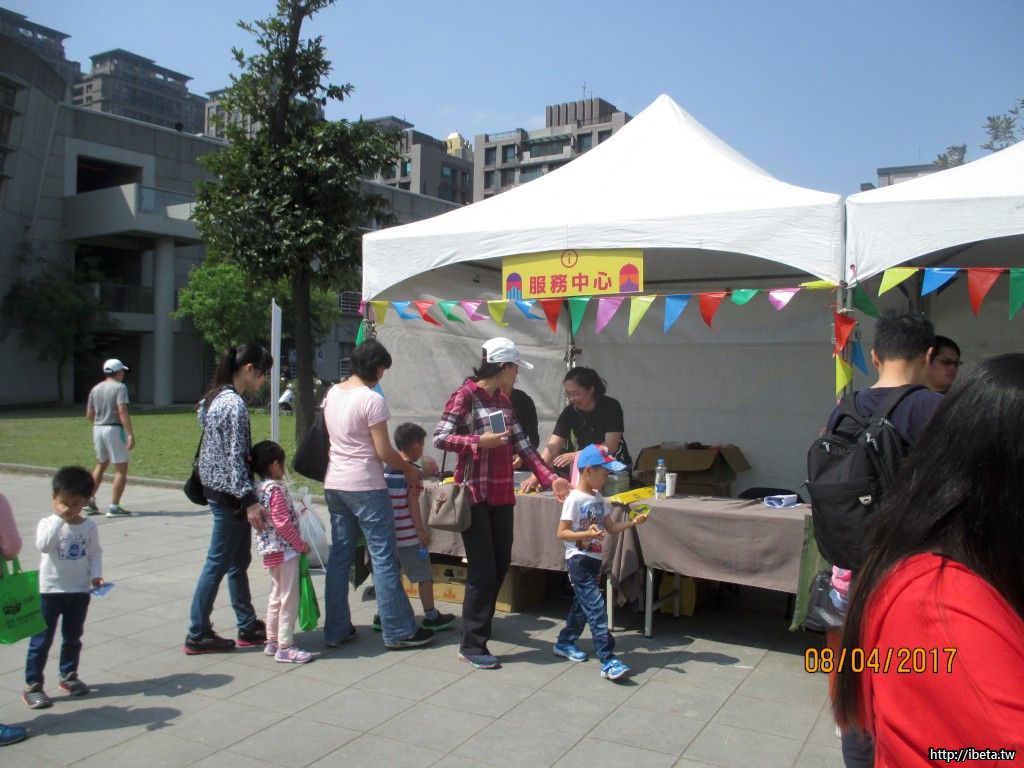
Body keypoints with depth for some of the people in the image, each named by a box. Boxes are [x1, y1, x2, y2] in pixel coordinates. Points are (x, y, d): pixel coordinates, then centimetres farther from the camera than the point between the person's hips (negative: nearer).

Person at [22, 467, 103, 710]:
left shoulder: (89, 527, -1)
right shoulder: (48, 523, -10)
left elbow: (95, 554, 5)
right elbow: (44, 545, -29)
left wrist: (96, 575, -10)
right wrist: (59, 518, -30)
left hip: (80, 592, 3)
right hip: (50, 591, -3)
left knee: (73, 638, 17)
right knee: (41, 640, 2)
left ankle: (68, 676, 32)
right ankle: (32, 686, 11)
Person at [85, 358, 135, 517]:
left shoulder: (95, 389, 12)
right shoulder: (119, 387, -8)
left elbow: (89, 415, 14)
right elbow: (122, 412, -19)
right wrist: (131, 434, -22)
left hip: (98, 428, 7)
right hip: (114, 429, -7)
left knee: (101, 464, 24)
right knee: (121, 468, -1)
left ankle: (89, 498, 18)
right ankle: (114, 507, -5)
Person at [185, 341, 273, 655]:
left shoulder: (216, 397, 11)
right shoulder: (235, 405, -19)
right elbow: (235, 458, -22)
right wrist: (250, 501, -21)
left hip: (217, 488, 10)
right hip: (229, 494, -10)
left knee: (239, 562, 15)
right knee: (218, 564, 1)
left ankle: (248, 627, 25)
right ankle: (197, 635, 12)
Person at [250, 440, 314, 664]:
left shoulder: (259, 489, 9)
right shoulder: (276, 489, -18)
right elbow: (283, 523, -21)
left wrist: (295, 510, 18)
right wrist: (301, 545, -13)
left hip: (270, 551, 9)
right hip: (285, 550, -9)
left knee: (276, 596, 19)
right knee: (289, 599, -2)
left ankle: (272, 641, 27)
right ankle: (284, 647, 2)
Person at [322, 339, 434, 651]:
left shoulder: (332, 394, 8)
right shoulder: (372, 400, -15)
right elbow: (384, 452, -14)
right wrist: (411, 471, 3)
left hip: (334, 484, 8)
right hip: (365, 487, -8)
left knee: (339, 555, 13)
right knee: (384, 558, 0)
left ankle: (336, 630, 19)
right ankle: (398, 632, 8)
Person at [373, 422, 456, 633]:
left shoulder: (386, 469, 8)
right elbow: (412, 503, -16)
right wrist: (422, 530, -13)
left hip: (389, 532, 7)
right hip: (408, 535, -7)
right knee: (424, 575, 4)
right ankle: (431, 616, 10)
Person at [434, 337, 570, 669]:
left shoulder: (503, 401, 14)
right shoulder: (465, 395, -9)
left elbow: (523, 446, 11)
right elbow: (440, 438, -14)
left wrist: (551, 478, 4)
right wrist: (480, 441, -22)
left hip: (502, 494, 8)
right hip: (475, 494, -7)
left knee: (501, 564, 12)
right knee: (483, 570, -5)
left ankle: (479, 624, 30)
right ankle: (471, 645, 8)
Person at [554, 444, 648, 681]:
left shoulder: (599, 499, 10)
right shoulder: (575, 499, -15)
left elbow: (611, 527, 14)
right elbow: (561, 533, -15)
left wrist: (633, 522, 0)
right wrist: (587, 534, -28)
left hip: (594, 559, 9)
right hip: (578, 560, -9)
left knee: (582, 604, 18)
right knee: (596, 607, -13)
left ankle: (565, 643, 35)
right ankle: (608, 661, -15)